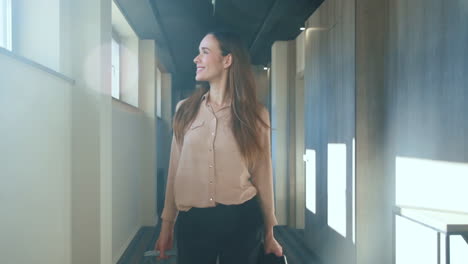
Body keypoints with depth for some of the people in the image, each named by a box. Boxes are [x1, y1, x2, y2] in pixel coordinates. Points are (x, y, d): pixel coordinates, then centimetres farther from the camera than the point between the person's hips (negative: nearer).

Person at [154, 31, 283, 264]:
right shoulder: (185, 110, 5)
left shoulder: (255, 114, -1)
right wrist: (166, 224, 7)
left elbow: (262, 175, 1)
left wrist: (269, 232, 5)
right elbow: (176, 169, 6)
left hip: (242, 220, -1)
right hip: (192, 221, 2)